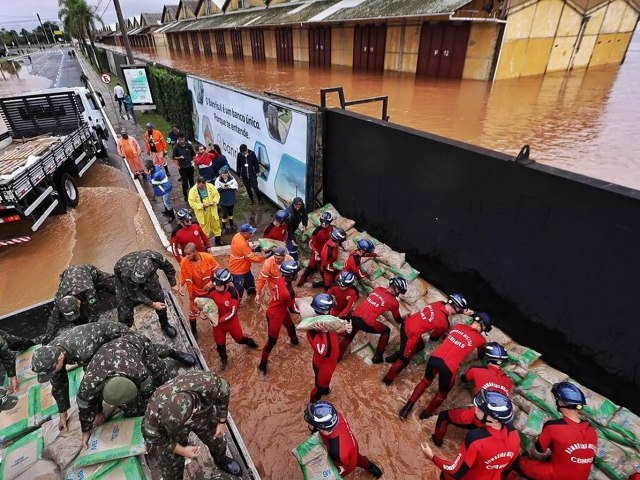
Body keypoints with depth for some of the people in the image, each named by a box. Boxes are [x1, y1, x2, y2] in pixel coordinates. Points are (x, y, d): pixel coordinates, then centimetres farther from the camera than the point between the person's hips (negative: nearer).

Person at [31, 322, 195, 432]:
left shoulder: (83, 352, -44)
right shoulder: (50, 355, -23)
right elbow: (58, 385, -8)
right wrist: (62, 414, 0)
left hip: (117, 333, -6)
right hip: (103, 345, 6)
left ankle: (176, 354, 31)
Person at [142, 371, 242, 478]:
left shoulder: (209, 383, -42)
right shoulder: (155, 410, -41)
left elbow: (224, 393, -18)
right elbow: (151, 436, -18)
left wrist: (222, 421, -7)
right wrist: (182, 450, -12)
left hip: (203, 413, 2)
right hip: (168, 426, -1)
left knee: (217, 440, 23)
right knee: (171, 464, 16)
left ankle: (221, 460, 57)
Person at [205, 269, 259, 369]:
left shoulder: (232, 292, -28)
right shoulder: (212, 291, -14)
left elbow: (232, 312, -24)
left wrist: (220, 320, -27)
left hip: (231, 321, -3)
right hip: (217, 321, 3)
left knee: (239, 338, 20)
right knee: (220, 342, 18)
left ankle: (249, 341, 55)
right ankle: (223, 359, 47)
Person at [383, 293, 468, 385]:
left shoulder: (439, 303, -6)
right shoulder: (444, 323, -18)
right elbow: (434, 337, 2)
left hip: (406, 323, 7)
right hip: (412, 334, -7)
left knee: (420, 346, 30)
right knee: (404, 360, 13)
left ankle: (396, 356, 35)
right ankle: (388, 379, 24)